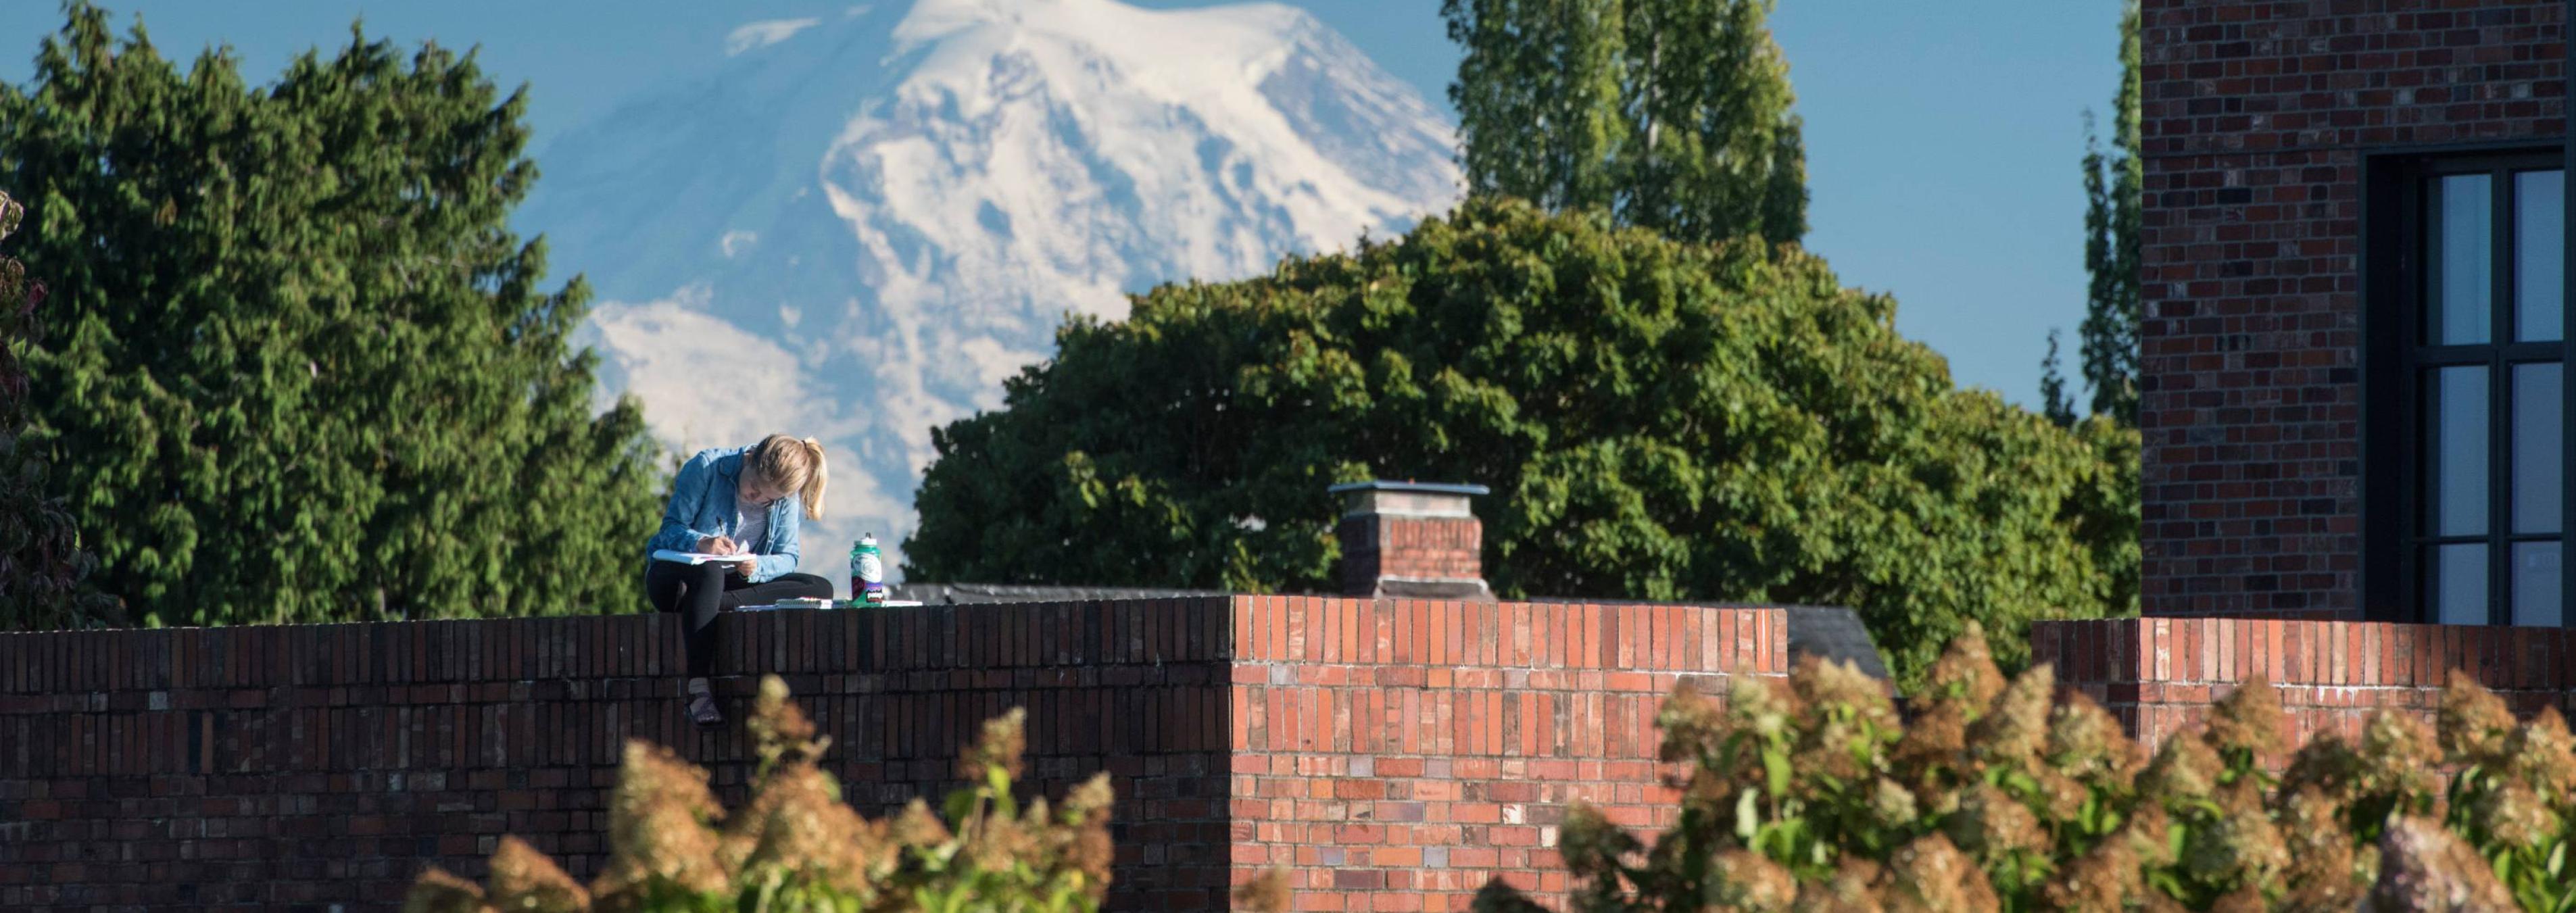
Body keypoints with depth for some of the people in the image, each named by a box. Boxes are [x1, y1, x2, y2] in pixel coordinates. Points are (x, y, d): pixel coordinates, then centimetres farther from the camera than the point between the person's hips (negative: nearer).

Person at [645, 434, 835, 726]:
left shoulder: (785, 499, 1)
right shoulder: (707, 467, -11)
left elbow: (788, 558, -5)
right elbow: (671, 529, -12)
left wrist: (758, 566, -28)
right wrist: (701, 542, -35)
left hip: (736, 580, 4)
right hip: (673, 574, -4)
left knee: (820, 588, -16)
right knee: (709, 572, -42)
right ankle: (698, 689, -51)